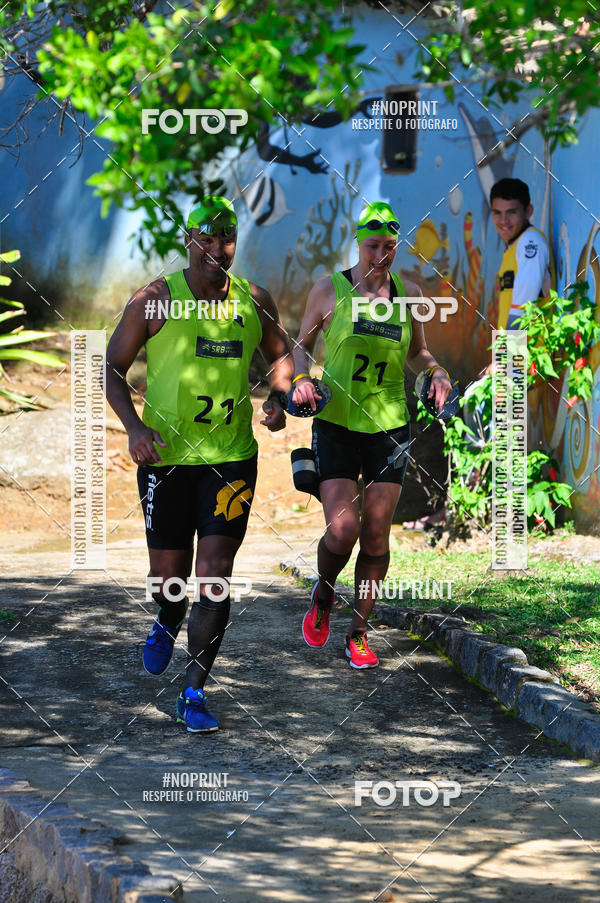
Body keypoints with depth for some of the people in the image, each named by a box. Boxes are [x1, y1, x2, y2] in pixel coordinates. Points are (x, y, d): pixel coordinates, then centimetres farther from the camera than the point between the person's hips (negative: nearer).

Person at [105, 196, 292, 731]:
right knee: (169, 574, 8)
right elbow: (113, 368, 0)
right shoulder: (155, 301, -5)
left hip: (232, 456, 1)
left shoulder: (255, 301, 3)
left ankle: (194, 693, -6)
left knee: (215, 572, -10)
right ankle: (167, 623, 46)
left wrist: (277, 398, 0)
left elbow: (281, 354, 21)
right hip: (166, 455, -1)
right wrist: (133, 426, -15)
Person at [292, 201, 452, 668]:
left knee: (376, 536, 1)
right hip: (337, 425, -2)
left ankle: (359, 633, 15)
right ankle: (323, 594, 18)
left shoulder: (408, 293, 6)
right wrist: (301, 379, -10)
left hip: (389, 427, 3)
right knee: (342, 531, -14)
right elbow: (302, 344, 9)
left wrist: (436, 372, 0)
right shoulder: (330, 290, -2)